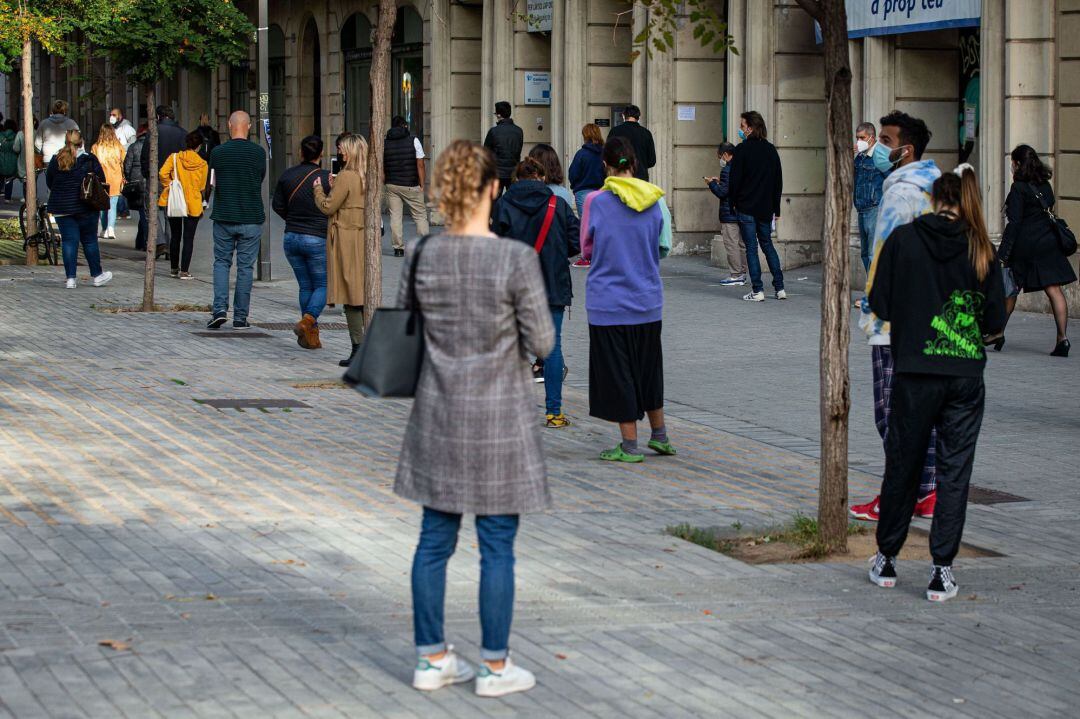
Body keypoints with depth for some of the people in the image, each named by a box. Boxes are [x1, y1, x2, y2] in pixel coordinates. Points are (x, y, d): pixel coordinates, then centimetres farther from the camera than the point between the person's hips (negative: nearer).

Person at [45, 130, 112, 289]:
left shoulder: (56, 160, -1)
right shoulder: (89, 159, -7)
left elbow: (48, 182, 7)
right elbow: (101, 181, -4)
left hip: (61, 208, 2)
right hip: (86, 208, -2)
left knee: (69, 241, 3)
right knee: (89, 240, 9)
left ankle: (70, 278, -2)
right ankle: (97, 275, 16)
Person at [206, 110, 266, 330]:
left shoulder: (217, 152, -4)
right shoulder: (258, 153, -5)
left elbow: (214, 182, 8)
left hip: (224, 217, 0)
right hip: (251, 218, 0)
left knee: (221, 262, 12)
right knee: (245, 266, 6)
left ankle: (220, 309, -5)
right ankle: (240, 317, 7)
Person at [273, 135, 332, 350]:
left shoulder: (287, 175, 1)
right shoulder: (326, 178, -13)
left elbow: (277, 204, 10)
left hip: (291, 237, 5)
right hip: (317, 239, -5)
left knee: (305, 286, 14)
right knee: (322, 285, 7)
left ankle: (311, 336, 12)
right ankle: (307, 321, -18)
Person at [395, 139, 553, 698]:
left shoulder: (421, 255, -4)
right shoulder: (517, 259, -16)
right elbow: (540, 343, -11)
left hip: (438, 416, 4)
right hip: (500, 418, -4)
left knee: (435, 539, 12)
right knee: (497, 546, 6)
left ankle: (432, 658, 20)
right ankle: (494, 666, 14)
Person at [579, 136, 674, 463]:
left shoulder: (596, 201, -11)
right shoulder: (656, 200, -3)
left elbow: (587, 249, 0)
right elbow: (664, 248, 6)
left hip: (608, 300, -4)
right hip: (648, 300, 4)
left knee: (617, 371, 5)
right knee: (648, 367, 20)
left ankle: (630, 445, 7)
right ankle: (659, 436, 29)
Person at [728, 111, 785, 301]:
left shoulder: (742, 149, -11)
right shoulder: (771, 150, 7)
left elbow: (734, 179, -11)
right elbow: (778, 180, 11)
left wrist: (733, 202, 2)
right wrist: (776, 209, 16)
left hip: (746, 207, -5)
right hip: (766, 207, 5)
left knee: (751, 248, 0)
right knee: (768, 245, 16)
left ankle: (757, 290, -3)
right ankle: (779, 288, 13)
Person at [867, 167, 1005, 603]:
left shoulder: (903, 239, -2)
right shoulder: (981, 249, 1)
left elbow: (880, 305, 0)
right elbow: (996, 320, 3)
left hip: (915, 373, 0)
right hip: (966, 375, 0)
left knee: (902, 466, 13)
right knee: (955, 471, 6)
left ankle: (886, 561, 23)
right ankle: (942, 572, 4)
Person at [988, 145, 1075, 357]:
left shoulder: (1019, 188, -10)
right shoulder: (1045, 185, 11)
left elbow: (1014, 223, -14)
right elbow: (1048, 213, 15)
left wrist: (1003, 254, -14)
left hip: (1025, 244, -5)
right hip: (1048, 243, 5)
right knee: (1054, 290, -3)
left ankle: (998, 333, 19)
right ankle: (1062, 338, -11)